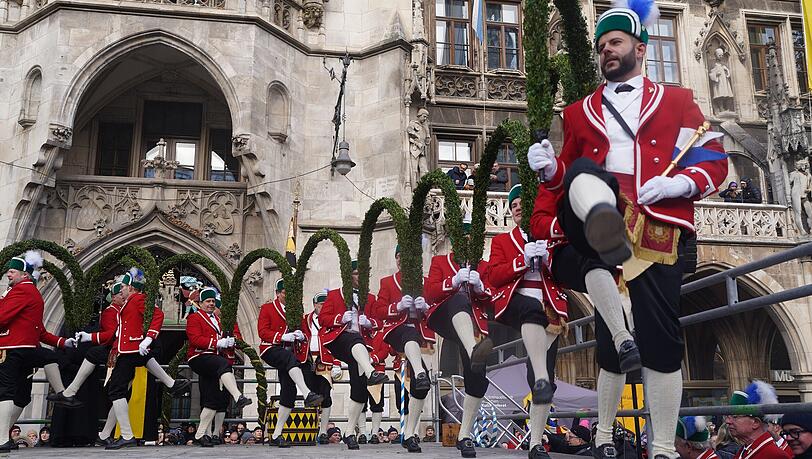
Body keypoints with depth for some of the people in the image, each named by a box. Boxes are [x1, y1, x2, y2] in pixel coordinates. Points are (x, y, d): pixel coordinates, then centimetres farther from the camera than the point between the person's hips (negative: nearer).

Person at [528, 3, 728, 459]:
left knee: (661, 343, -8)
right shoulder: (580, 113, 26)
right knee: (583, 175, -34)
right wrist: (549, 167, 2)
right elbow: (564, 177, 25)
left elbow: (715, 161, 12)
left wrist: (680, 183, -8)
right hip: (596, 225, 1)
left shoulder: (678, 102, 20)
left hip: (659, 231, -1)